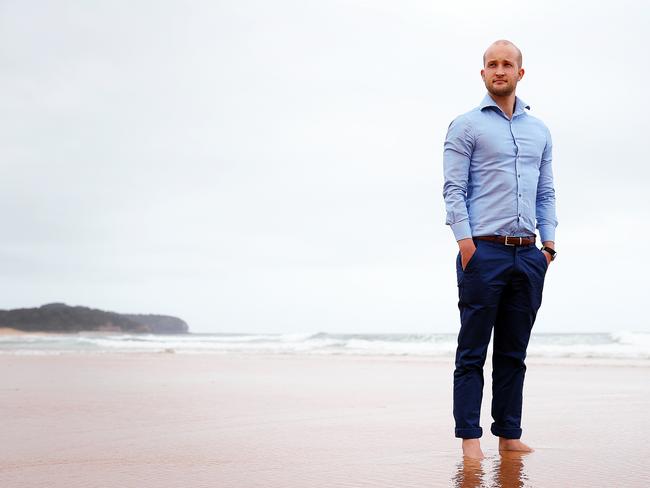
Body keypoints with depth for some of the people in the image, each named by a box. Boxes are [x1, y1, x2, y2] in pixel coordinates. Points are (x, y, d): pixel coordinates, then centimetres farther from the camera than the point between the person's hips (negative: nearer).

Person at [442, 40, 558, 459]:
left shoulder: (539, 130, 18)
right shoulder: (466, 126, 3)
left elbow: (546, 191, 18)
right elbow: (454, 189, -4)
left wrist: (549, 242, 7)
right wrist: (465, 241, -14)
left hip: (528, 255, 5)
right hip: (484, 251, -5)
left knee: (514, 353, 9)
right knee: (472, 352, -2)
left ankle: (509, 434, 14)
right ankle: (470, 437, 1)